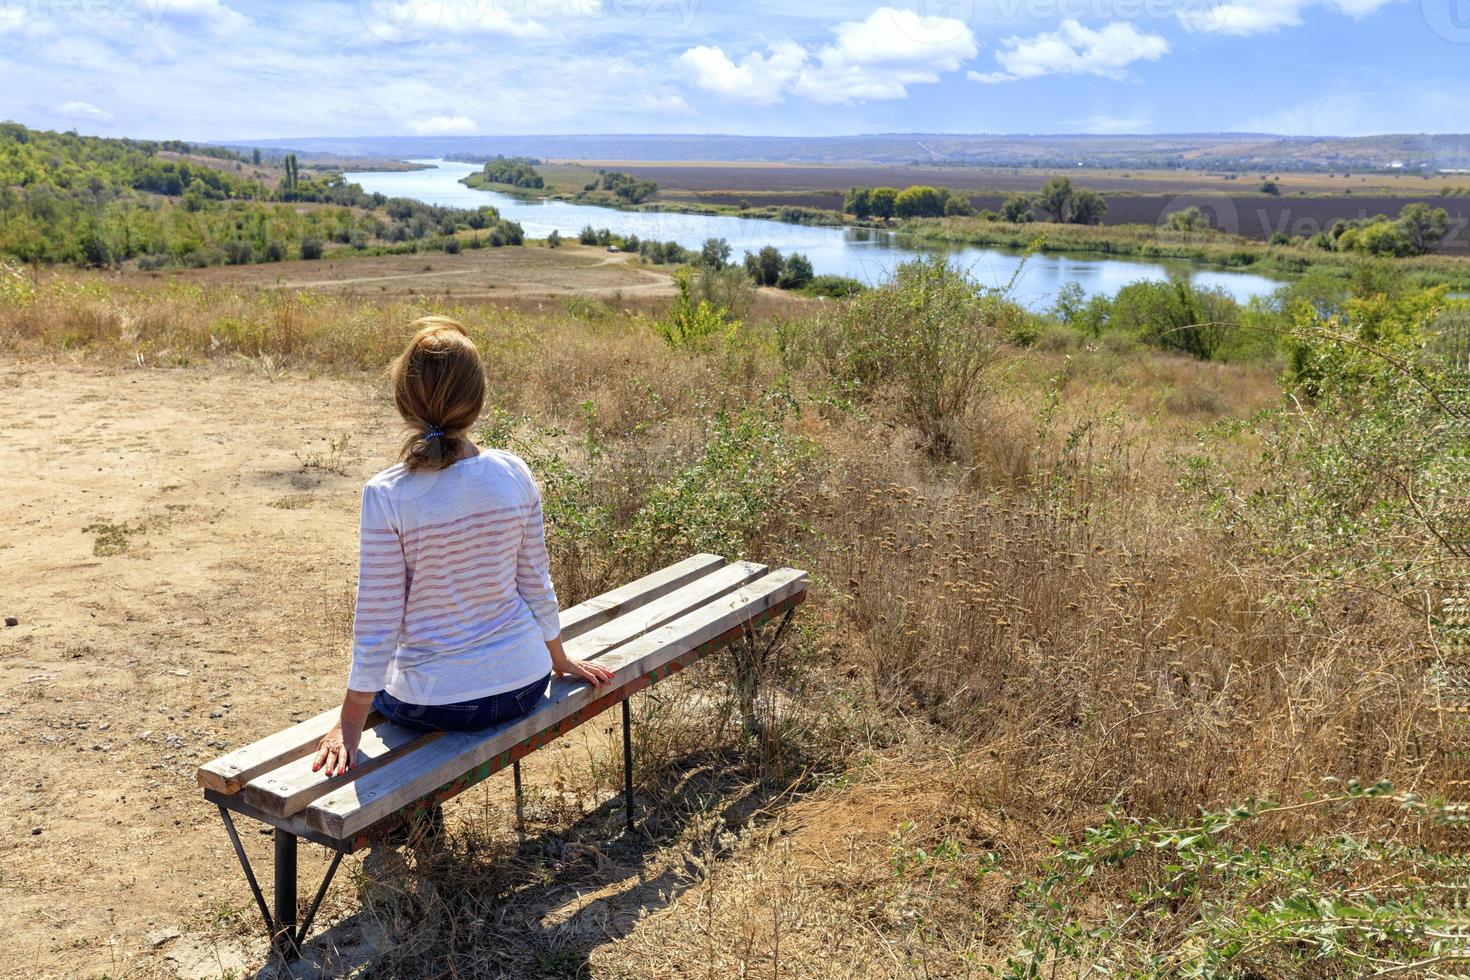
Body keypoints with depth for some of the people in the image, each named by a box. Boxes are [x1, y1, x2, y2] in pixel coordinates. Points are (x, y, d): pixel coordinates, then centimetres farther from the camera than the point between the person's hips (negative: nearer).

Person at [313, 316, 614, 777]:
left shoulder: (386, 495, -18)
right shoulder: (514, 474, -9)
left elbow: (378, 621, -14)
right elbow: (536, 584, 1)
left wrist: (349, 726, -2)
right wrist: (561, 660, 18)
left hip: (436, 702, -2)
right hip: (525, 685, 2)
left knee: (375, 679, 33)